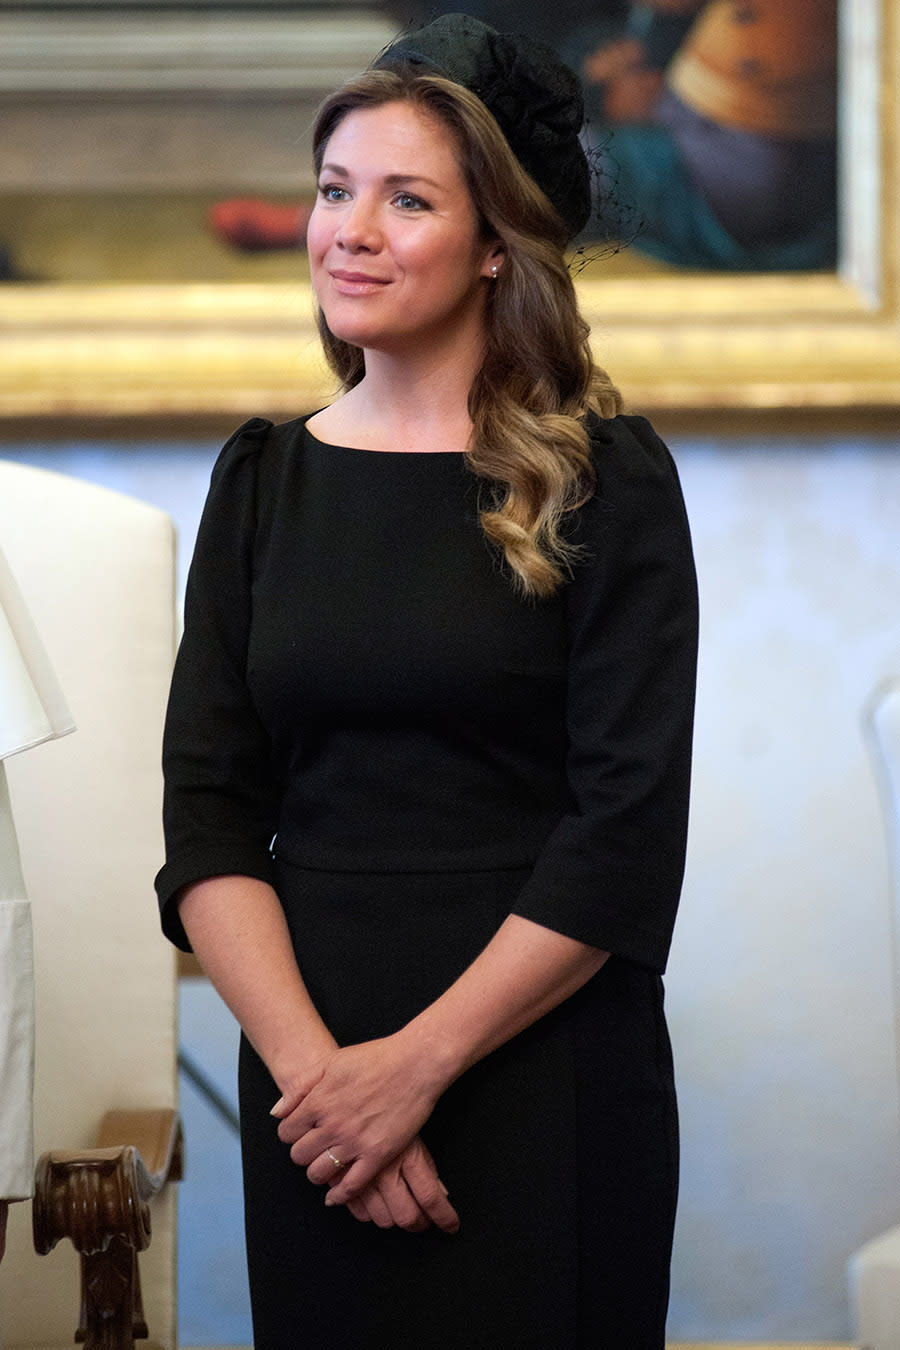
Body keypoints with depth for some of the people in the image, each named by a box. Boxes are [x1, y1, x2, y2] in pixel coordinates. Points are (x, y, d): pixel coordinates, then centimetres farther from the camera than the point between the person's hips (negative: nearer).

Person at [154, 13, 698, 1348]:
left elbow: (628, 837, -10)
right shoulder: (267, 478, 7)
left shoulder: (606, 478, -4)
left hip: (545, 1075, -3)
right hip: (309, 1080, 3)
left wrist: (419, 1063, -14)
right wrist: (312, 1063, -12)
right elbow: (207, 817, 1)